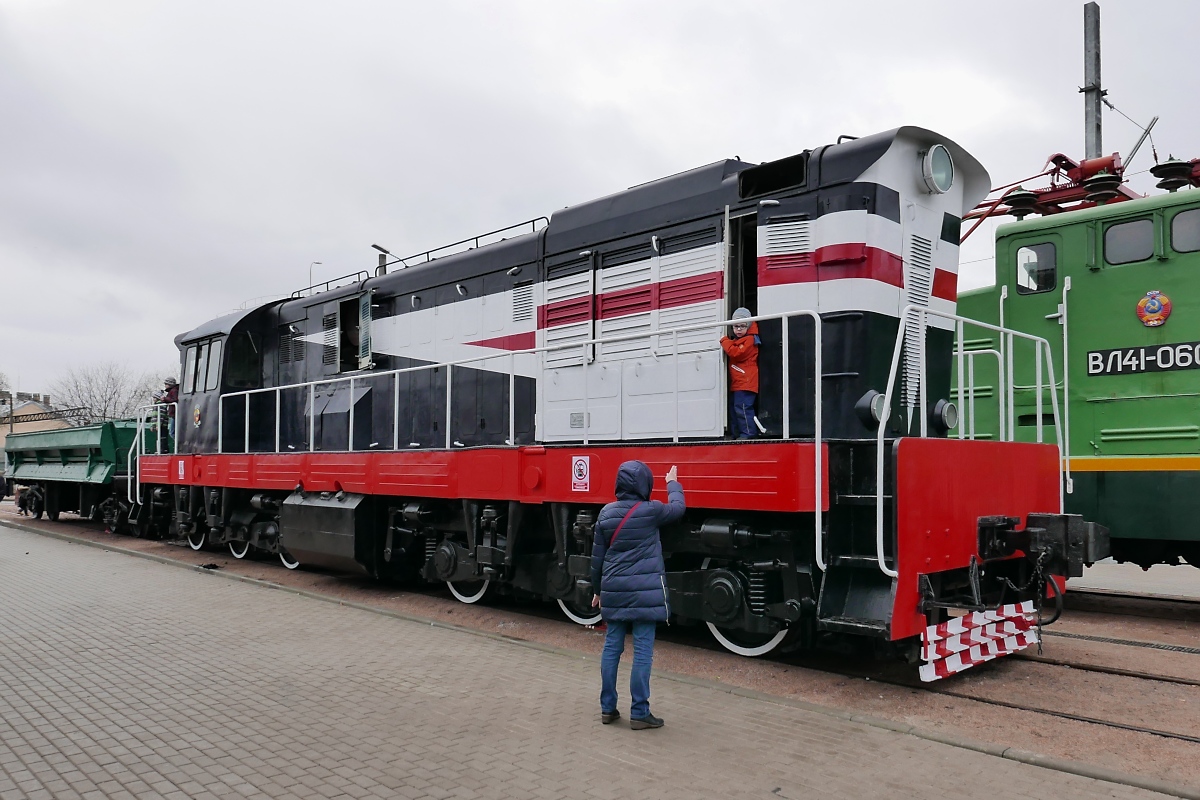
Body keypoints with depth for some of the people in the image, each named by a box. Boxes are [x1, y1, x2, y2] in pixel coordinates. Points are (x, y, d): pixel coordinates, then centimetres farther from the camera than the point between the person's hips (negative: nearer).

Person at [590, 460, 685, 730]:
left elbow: (597, 556, 10)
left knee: (612, 647, 12)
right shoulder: (651, 511, -9)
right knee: (643, 650, 1)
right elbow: (678, 507, 12)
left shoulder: (606, 513, 4)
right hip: (644, 592, -5)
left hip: (613, 591, 5)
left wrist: (598, 590, 21)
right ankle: (639, 713, 4)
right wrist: (673, 483, 30)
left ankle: (608, 708, 19)